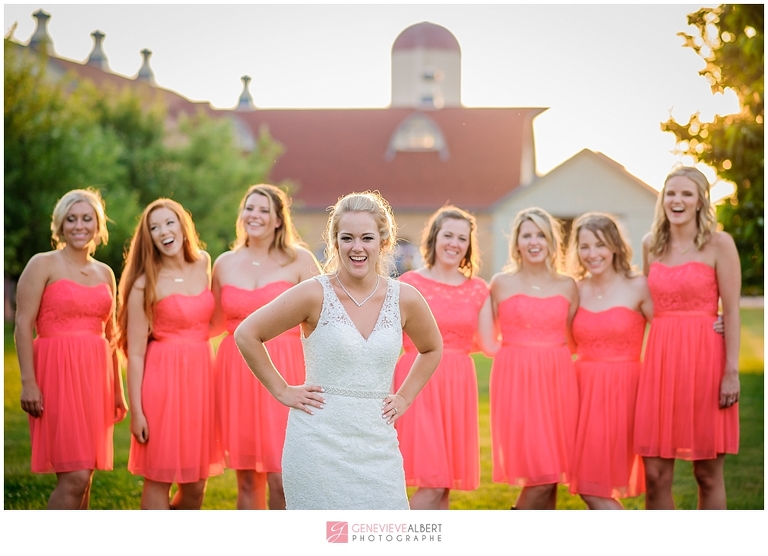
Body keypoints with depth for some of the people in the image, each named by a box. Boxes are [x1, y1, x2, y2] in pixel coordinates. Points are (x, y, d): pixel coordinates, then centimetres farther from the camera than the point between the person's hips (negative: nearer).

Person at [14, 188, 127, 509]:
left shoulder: (105, 273, 15)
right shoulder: (43, 265, -2)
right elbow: (23, 326, -8)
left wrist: (117, 389, 18)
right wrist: (28, 382, -16)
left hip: (94, 376, 6)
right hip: (57, 374, -6)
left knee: (83, 477, 7)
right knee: (74, 477, -13)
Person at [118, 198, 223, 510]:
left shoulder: (204, 264, 7)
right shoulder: (145, 284, -8)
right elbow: (135, 352, -9)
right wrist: (136, 411, -12)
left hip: (200, 377, 5)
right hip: (162, 380, -5)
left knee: (196, 483, 10)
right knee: (159, 477, 0)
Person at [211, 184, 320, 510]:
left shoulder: (298, 260, 0)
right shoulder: (225, 264, 10)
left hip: (283, 374, -3)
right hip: (237, 373, 3)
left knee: (282, 478, -9)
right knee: (247, 480, 6)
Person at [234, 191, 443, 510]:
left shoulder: (405, 299, 1)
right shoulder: (315, 294, -7)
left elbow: (432, 349, 21)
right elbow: (246, 335, -1)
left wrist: (405, 398, 11)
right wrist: (282, 391, -1)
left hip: (377, 445, 3)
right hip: (319, 444, -3)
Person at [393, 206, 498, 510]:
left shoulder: (478, 289, 9)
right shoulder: (409, 284, -2)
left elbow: (490, 345, 4)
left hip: (458, 386, 4)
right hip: (419, 384, -4)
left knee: (444, 483, 6)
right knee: (432, 483, -10)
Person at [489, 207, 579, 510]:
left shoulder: (567, 287, 9)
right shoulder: (502, 283, 3)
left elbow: (573, 340, 14)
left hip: (557, 381, 3)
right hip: (516, 381, -3)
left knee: (552, 474, 3)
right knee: (540, 477, -9)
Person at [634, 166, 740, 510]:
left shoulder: (719, 244, -3)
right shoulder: (651, 245, 11)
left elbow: (731, 311, -6)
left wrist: (731, 372, -12)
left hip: (705, 359, -4)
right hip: (660, 361, 4)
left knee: (708, 473, 4)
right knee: (655, 474, 1)